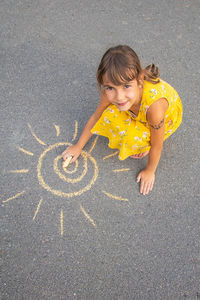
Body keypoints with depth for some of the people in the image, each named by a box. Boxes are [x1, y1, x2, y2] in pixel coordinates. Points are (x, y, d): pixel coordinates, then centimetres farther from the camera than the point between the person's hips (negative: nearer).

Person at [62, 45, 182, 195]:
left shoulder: (154, 104, -45)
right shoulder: (111, 92, -32)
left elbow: (157, 146, -28)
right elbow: (96, 117, -12)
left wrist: (150, 171, -11)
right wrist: (79, 146, -2)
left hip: (168, 116, -4)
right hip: (137, 113, 4)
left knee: (135, 138, -31)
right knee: (110, 115, -23)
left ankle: (145, 143, 5)